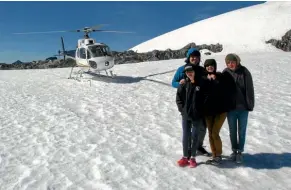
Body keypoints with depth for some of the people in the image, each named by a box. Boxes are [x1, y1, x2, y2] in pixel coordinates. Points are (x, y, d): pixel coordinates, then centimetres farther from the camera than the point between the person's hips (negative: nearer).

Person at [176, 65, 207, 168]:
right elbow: (178, 98, 4)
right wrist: (182, 109, -3)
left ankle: (192, 157, 24)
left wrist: (202, 111, -5)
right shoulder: (184, 84, -2)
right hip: (186, 115, 1)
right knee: (186, 136, 9)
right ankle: (185, 157, 23)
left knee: (195, 136, 10)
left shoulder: (201, 84, -6)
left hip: (197, 116, -1)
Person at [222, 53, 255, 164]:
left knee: (241, 131, 9)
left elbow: (249, 89, -5)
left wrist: (250, 105, -7)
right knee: (232, 131, 14)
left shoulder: (244, 72, -8)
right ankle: (234, 150, 30)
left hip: (243, 107, -2)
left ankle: (240, 152, 23)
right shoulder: (225, 73, -3)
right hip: (230, 107, 2)